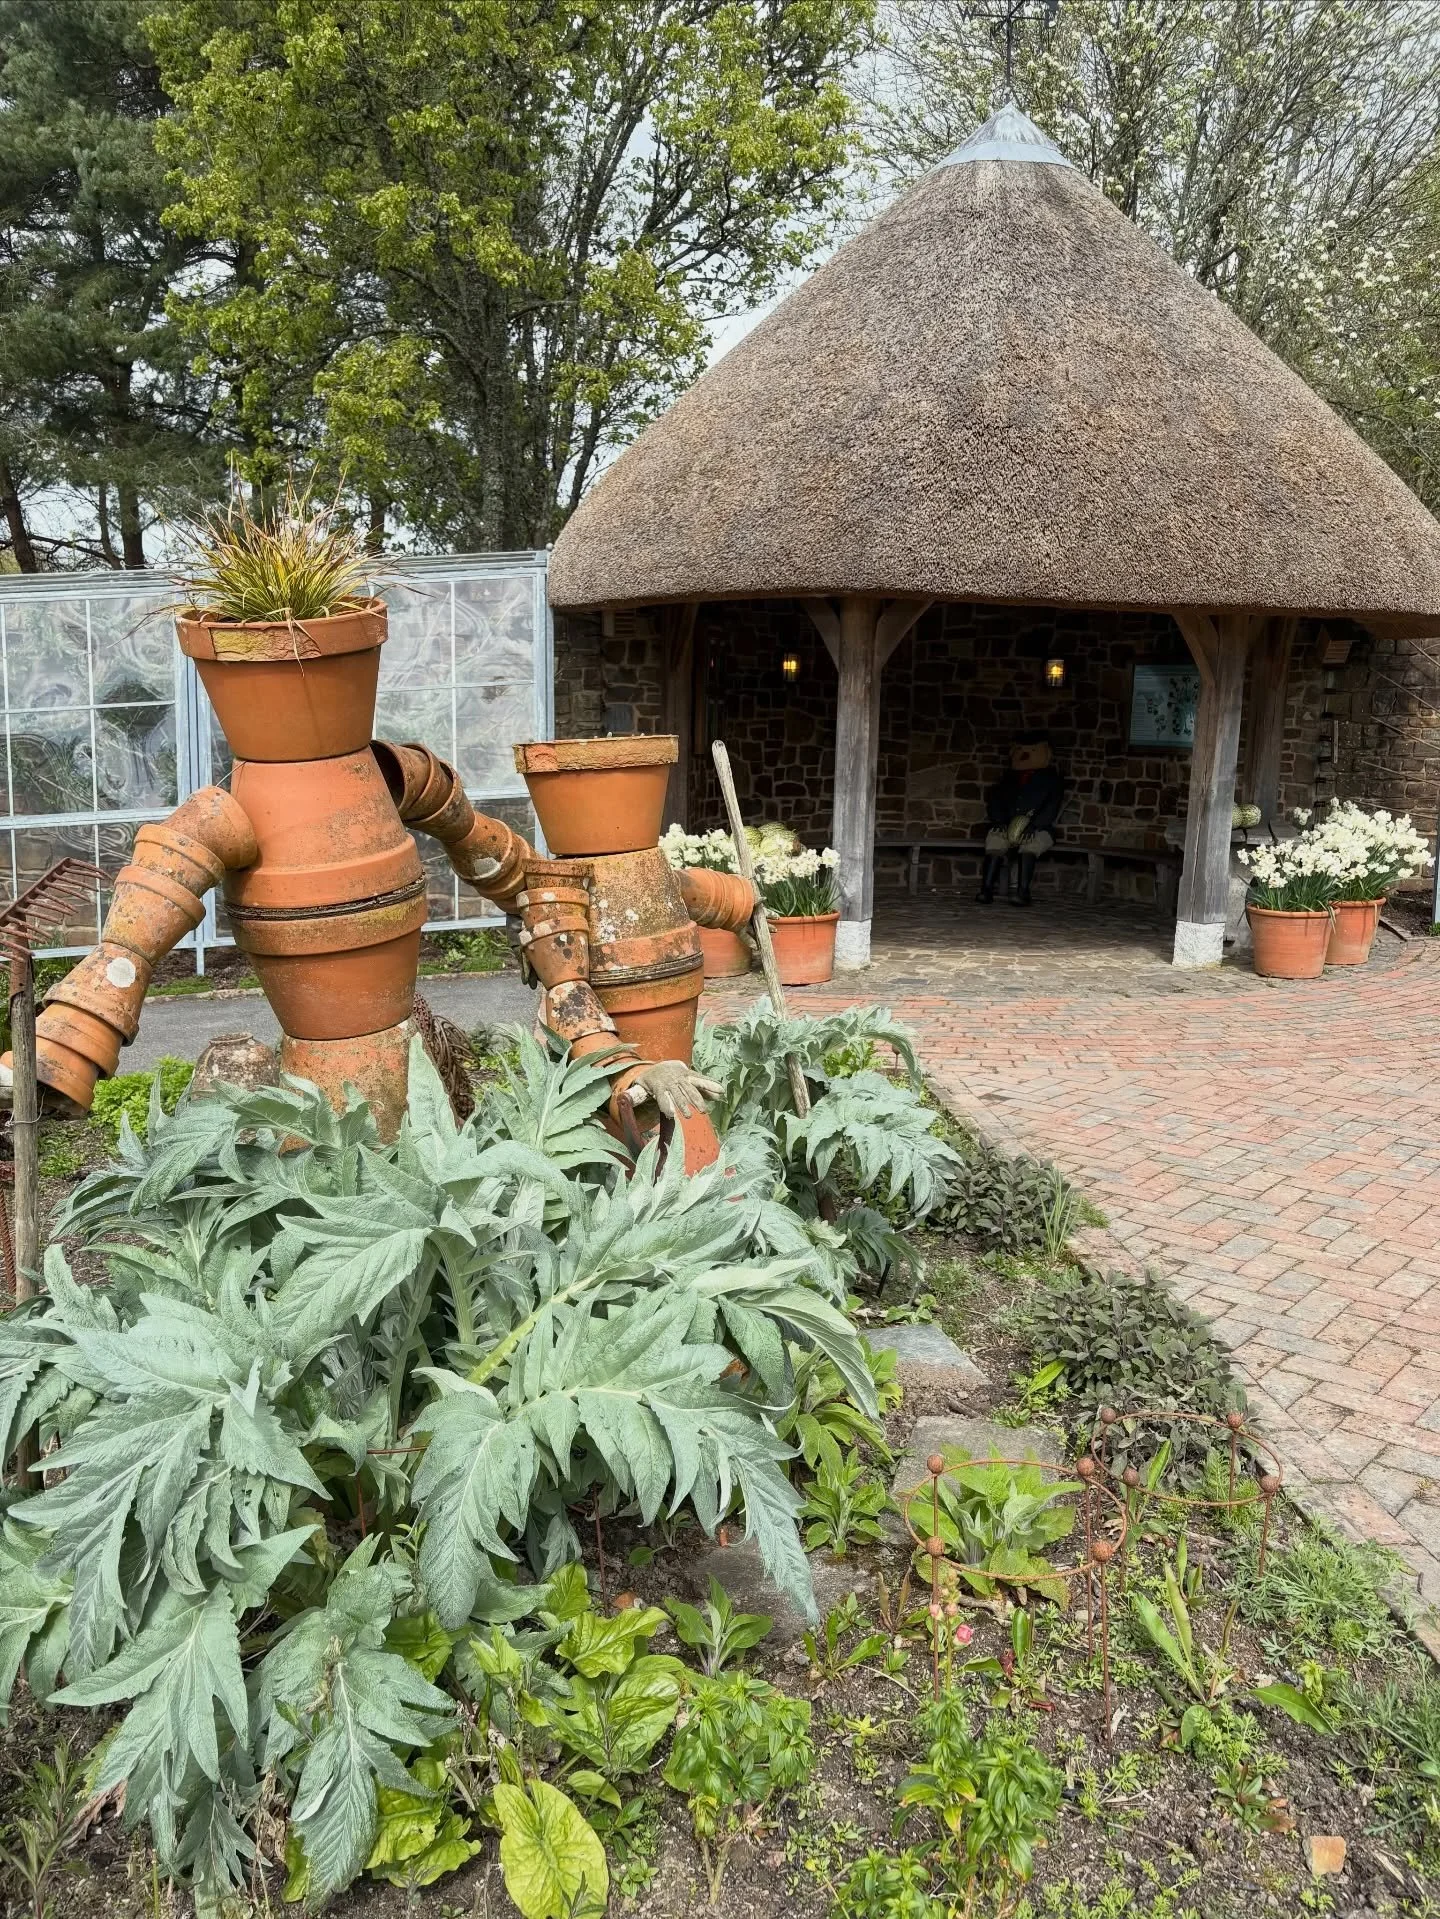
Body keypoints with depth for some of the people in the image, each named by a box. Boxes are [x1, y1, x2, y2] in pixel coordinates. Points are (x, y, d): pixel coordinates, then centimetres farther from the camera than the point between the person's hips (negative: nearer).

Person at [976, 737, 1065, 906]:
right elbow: (994, 799, 11)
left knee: (1029, 843, -38)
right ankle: (986, 888, -43)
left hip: (1038, 830, -3)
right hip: (1008, 828, 3)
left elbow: (1051, 808, -6)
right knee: (994, 837, -30)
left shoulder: (1051, 780, 8)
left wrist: (1033, 826, -22)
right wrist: (999, 820, -10)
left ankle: (1024, 891, -48)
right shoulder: (1010, 779, 20)